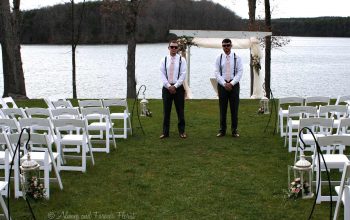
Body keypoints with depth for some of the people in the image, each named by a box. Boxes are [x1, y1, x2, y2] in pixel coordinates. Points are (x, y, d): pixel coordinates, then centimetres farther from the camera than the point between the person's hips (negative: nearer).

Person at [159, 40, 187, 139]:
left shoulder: (181, 60, 1)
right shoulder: (164, 60, 5)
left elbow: (183, 75, -5)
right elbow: (162, 75, 0)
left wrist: (175, 86, -12)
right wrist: (169, 86, -11)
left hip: (178, 88, -1)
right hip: (166, 88, 1)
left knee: (180, 111, 4)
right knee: (166, 111, 5)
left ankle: (181, 131, 14)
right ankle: (165, 132, 12)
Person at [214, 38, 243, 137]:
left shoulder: (237, 58, 1)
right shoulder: (219, 58, 3)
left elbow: (239, 72, -4)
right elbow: (217, 73, -1)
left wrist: (231, 83, -14)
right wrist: (224, 84, -13)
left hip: (234, 85, 0)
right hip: (222, 85, 1)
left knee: (234, 108, 3)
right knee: (222, 108, 5)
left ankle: (234, 130, 13)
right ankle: (222, 130, 13)